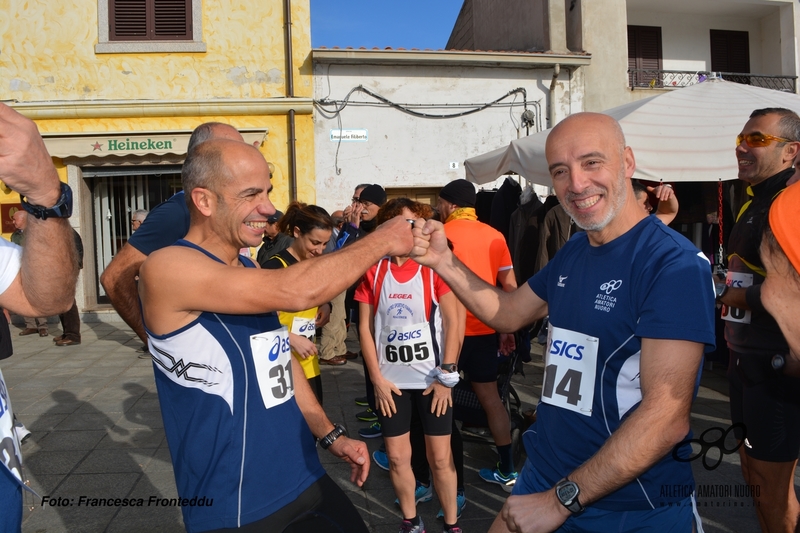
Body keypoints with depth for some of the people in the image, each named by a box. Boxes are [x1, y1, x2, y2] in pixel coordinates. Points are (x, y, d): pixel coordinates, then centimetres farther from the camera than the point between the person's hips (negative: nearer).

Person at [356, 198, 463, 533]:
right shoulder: (374, 270, 0)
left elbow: (452, 322, -6)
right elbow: (365, 328, 1)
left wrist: (446, 375, -10)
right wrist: (377, 378, -3)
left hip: (433, 379, -2)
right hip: (391, 380, 2)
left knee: (440, 457, 7)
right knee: (397, 456, 10)